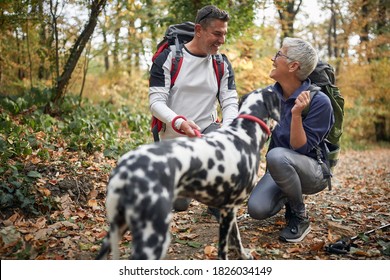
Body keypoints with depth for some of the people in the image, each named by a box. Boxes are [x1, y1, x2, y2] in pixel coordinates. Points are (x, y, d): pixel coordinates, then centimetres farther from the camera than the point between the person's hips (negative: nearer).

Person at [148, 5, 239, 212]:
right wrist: (180, 123, -35)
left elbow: (230, 103, -3)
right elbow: (156, 102, -15)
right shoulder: (168, 58, -10)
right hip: (174, 139, -2)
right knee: (179, 204, -1)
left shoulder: (222, 63, 1)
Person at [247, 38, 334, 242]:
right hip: (280, 170, 5)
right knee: (257, 210, -24)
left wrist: (296, 114, -33)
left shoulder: (319, 101, -19)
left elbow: (300, 148, -21)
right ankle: (285, 198, 14)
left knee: (277, 156, -38)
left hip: (313, 172, -5)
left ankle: (300, 217, -13)